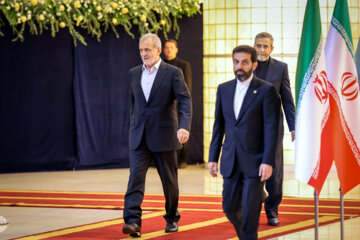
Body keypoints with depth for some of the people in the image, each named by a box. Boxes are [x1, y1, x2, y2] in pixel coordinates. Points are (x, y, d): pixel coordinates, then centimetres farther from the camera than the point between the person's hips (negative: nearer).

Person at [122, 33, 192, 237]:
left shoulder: (173, 73, -5)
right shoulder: (134, 73, 9)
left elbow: (185, 100, -13)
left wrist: (185, 126, -27)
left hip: (164, 136, -3)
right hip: (139, 137, 3)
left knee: (169, 181, 8)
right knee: (135, 177, -11)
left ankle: (172, 219, 26)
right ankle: (133, 221, -18)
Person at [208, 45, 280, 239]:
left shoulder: (266, 90, -6)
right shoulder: (224, 89, 9)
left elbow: (271, 128, -9)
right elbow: (218, 126, 13)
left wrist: (268, 162, -15)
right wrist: (213, 157, 9)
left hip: (255, 162, -5)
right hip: (231, 162, 5)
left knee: (250, 211, -4)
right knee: (230, 207, 10)